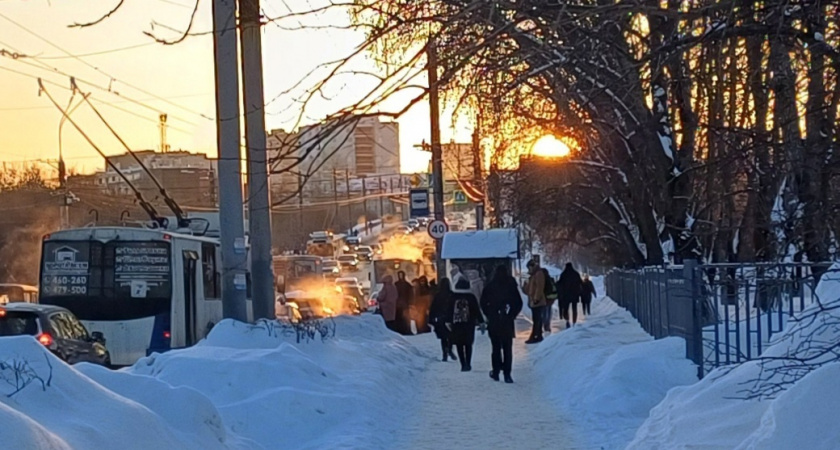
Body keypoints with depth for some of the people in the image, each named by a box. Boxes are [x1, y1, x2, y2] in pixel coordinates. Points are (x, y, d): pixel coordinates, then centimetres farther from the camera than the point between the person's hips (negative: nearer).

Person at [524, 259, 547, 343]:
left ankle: (534, 336, -13)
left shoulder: (539, 274, -12)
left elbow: (539, 287, -20)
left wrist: (536, 298, -22)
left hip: (537, 302, -11)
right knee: (538, 319, 12)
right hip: (533, 301, 11)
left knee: (537, 320, -10)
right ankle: (538, 336, 17)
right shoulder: (533, 275, 20)